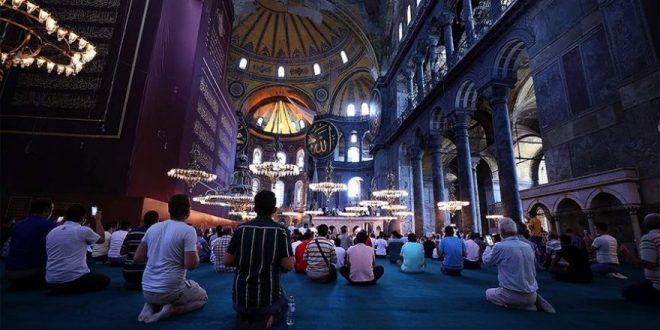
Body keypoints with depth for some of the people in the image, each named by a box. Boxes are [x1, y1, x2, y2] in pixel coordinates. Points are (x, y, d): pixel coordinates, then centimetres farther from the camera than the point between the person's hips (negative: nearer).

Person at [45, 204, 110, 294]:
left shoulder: (51, 232, 8)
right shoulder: (84, 230, -8)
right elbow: (102, 239, 14)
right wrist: (98, 220, 26)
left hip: (51, 282, 7)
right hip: (75, 279, -7)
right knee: (104, 280, 16)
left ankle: (59, 289, 12)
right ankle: (73, 290, 0)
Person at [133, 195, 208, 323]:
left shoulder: (153, 228, 3)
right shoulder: (188, 230, -15)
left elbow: (137, 258, 8)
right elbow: (191, 265, -19)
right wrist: (196, 251, 1)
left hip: (147, 290, 6)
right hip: (171, 291, -6)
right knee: (203, 296, 22)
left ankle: (150, 306, 9)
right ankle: (172, 309, -3)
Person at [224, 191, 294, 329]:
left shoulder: (241, 229, -5)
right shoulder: (281, 231, -12)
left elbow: (227, 261, 0)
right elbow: (288, 266, -15)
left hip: (241, 296, 4)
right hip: (268, 298, -4)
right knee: (284, 302, 32)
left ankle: (244, 316, 12)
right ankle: (267, 318, 3)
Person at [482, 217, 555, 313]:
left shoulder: (500, 247, -17)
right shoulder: (528, 246, 3)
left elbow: (486, 261, 2)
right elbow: (533, 272, 15)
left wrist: (488, 248, 23)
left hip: (512, 294, -6)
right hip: (531, 294, 6)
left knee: (489, 292, 22)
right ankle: (534, 301, 6)